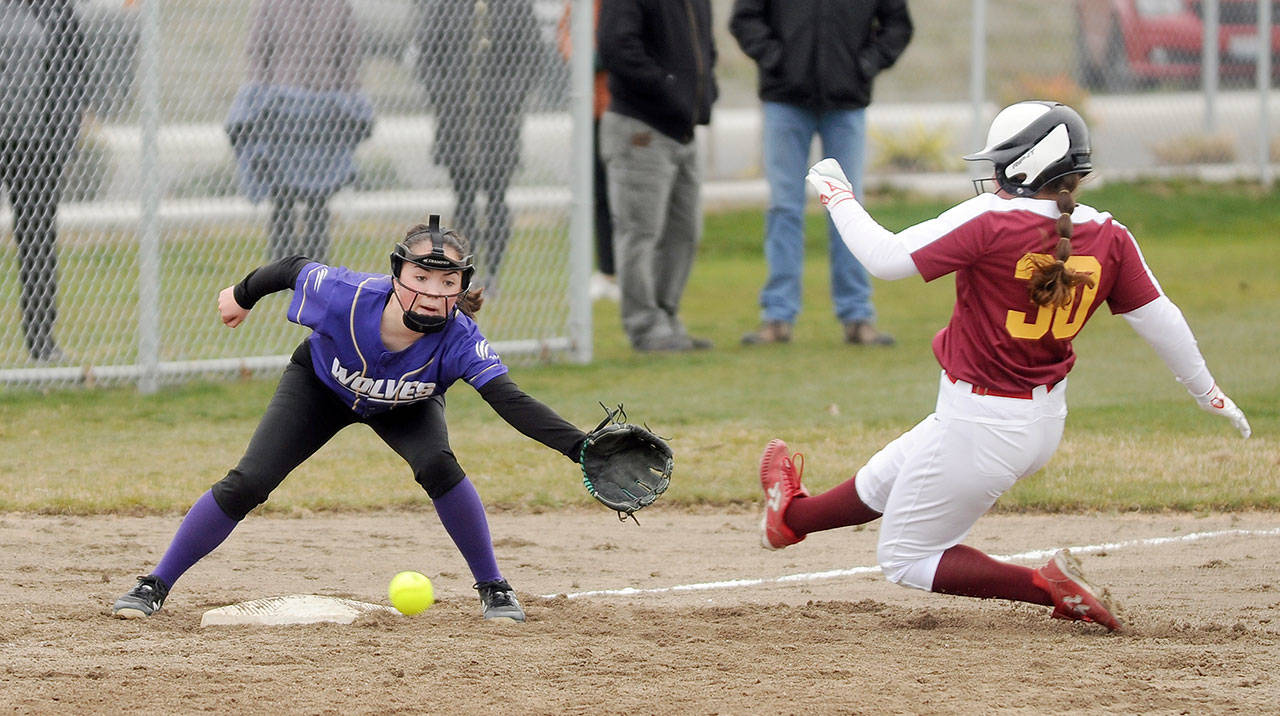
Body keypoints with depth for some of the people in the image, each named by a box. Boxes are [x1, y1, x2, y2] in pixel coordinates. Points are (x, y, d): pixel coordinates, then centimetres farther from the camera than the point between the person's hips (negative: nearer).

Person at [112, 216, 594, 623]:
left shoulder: (459, 340, -41)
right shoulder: (346, 296, -41)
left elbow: (510, 401, -50)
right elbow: (296, 269, -19)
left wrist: (580, 447, -65)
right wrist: (243, 295, 2)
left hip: (406, 408, 0)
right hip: (320, 387, 0)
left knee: (437, 465, -29)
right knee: (245, 486, -9)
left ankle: (493, 589, -10)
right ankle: (155, 586, 8)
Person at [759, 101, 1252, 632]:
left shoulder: (993, 221, -22)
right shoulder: (1107, 237, -6)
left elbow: (885, 259, -19)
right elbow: (1159, 320, -1)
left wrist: (838, 197, -4)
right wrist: (1208, 394, 12)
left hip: (981, 425, -8)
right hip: (1045, 423, 8)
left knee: (904, 558, 8)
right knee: (886, 475, 30)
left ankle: (1049, 587, -5)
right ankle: (795, 514, 53)